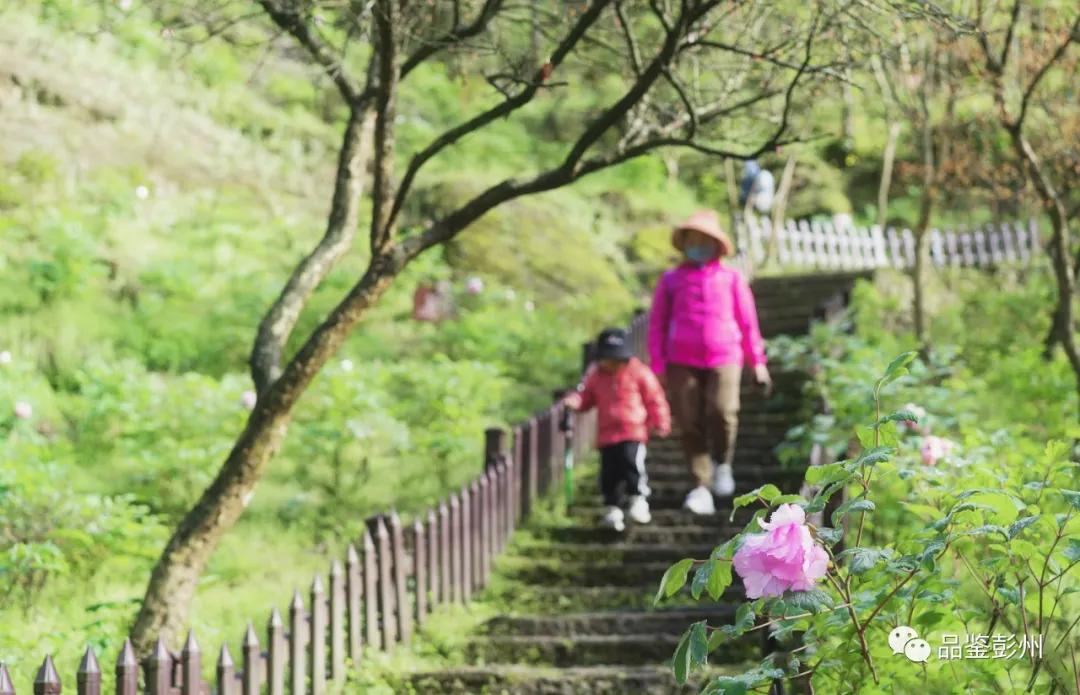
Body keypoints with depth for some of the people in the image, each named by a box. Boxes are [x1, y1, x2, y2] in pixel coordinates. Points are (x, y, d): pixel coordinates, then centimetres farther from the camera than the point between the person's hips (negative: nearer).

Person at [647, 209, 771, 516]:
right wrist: (659, 367, 7)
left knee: (723, 411, -23)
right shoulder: (671, 280, 11)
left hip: (724, 359, -1)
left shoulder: (731, 278, 11)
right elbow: (657, 324, 13)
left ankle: (722, 463, 3)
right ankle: (702, 487, 3)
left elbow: (747, 321, 15)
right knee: (690, 424, -5)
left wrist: (757, 362, 13)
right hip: (682, 362, 1)